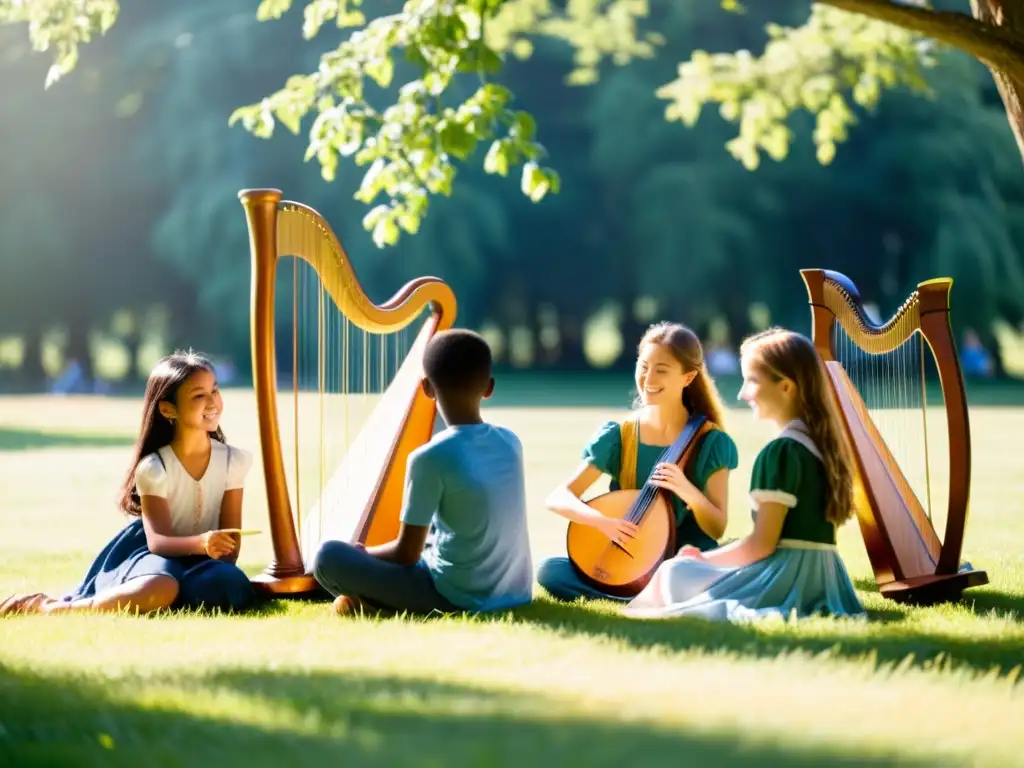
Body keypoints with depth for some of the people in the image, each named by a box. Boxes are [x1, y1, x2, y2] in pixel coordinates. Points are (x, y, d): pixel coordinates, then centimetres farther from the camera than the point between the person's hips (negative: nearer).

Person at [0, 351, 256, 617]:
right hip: (153, 556, -5)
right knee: (159, 589, -42)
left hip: (199, 564, 5)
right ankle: (47, 608, -29)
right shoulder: (154, 468, -14)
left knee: (229, 584, -34)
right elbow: (158, 541, -21)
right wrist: (200, 543, -40)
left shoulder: (233, 460, -3)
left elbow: (231, 540, -2)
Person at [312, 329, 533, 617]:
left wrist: (363, 553, 10)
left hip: (459, 597, -7)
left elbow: (406, 554, -10)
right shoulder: (511, 442, 3)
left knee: (329, 556, -4)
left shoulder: (429, 458, -16)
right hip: (514, 592, 7)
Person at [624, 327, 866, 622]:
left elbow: (762, 544, -16)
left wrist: (705, 559, 0)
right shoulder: (822, 443, 12)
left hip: (785, 574, -8)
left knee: (675, 572, 0)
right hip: (823, 576, 8)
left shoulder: (779, 452, -14)